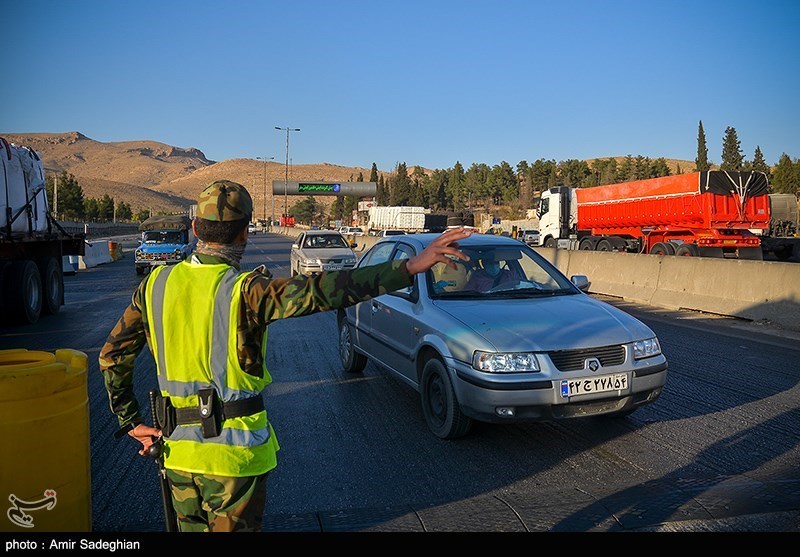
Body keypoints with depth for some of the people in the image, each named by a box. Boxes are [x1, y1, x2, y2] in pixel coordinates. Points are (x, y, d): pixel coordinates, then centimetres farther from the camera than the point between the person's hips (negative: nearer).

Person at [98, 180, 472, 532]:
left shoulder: (156, 284, -3)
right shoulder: (245, 291, -20)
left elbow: (112, 355, 3)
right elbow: (320, 292, -34)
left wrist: (131, 422, 12)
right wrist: (411, 267, -39)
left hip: (177, 449, 5)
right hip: (234, 452, -4)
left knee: (192, 528, 25)